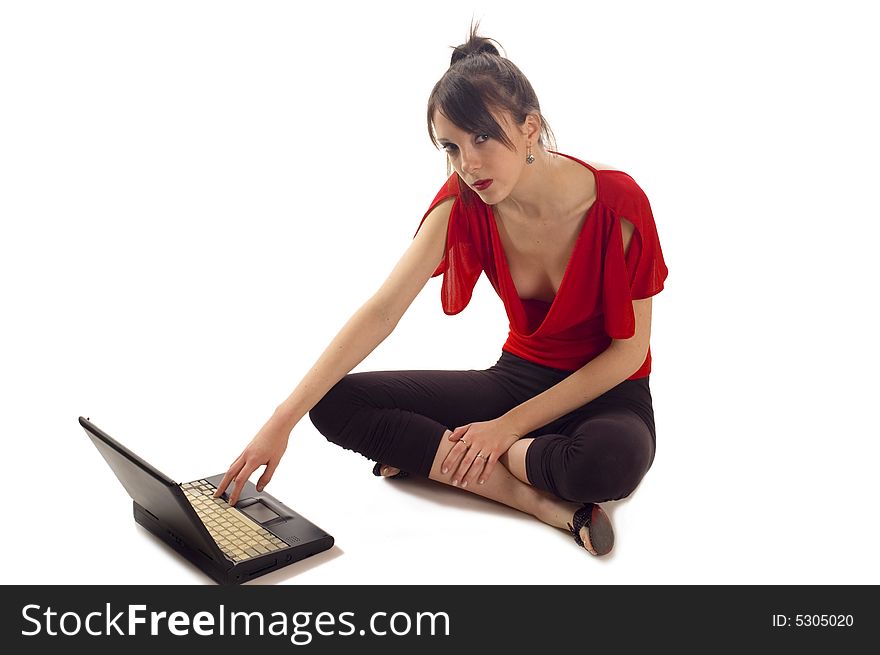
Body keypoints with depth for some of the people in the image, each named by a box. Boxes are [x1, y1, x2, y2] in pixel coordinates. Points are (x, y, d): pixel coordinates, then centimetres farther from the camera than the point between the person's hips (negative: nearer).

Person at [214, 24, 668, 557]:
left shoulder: (618, 203, -21)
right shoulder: (462, 203, -13)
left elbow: (630, 348, -15)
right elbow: (382, 312, -18)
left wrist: (509, 425, -19)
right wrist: (282, 422, -24)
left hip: (608, 392, -4)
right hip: (519, 375, 4)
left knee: (610, 461, -42)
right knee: (338, 403, -14)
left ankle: (432, 456, -17)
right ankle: (539, 500, -20)